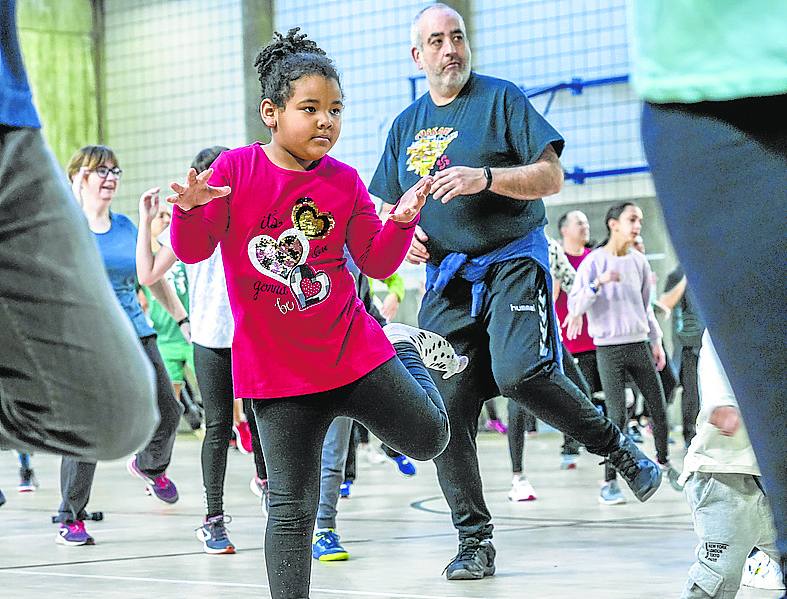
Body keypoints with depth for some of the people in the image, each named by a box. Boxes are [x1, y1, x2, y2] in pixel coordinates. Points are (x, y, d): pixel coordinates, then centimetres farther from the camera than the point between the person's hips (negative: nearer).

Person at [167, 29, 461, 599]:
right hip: (277, 371, -3)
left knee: (428, 439, 16)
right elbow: (192, 250, -6)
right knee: (292, 508, -3)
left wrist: (402, 221, -13)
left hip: (353, 351, 3)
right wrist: (191, 209, -26)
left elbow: (377, 263, 5)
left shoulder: (345, 182, 0)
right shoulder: (237, 168, -7)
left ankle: (405, 350, 41)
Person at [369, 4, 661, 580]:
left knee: (519, 372, -29)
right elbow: (389, 208, 23)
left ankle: (617, 448, -5)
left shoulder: (502, 99, 1)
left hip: (513, 262, -5)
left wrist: (485, 177, -20)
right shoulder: (407, 124, 15)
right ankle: (474, 541, 7)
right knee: (446, 410, -3)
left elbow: (551, 176, -5)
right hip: (447, 279, 5)